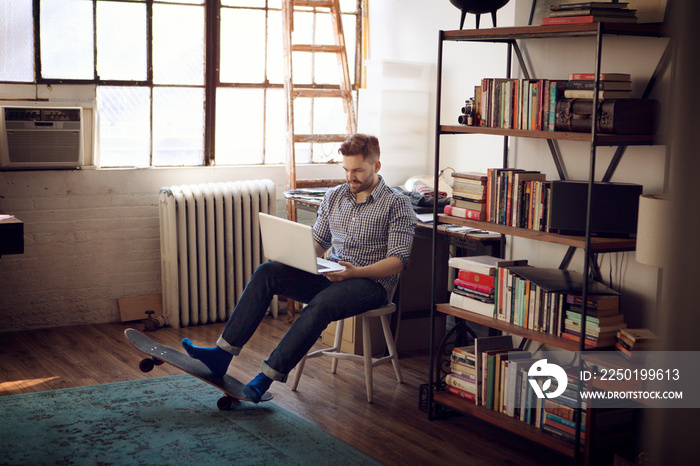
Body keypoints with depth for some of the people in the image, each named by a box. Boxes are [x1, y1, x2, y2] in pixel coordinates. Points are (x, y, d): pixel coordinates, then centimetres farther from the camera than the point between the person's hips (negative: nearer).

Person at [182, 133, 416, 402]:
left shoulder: (397, 205, -5)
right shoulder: (334, 196, 14)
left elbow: (399, 260, -12)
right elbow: (318, 242, 19)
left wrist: (356, 272, -27)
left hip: (371, 282, -5)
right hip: (329, 275, 6)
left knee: (320, 305, -37)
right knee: (266, 273, -17)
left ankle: (268, 376, -35)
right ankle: (222, 354, -22)